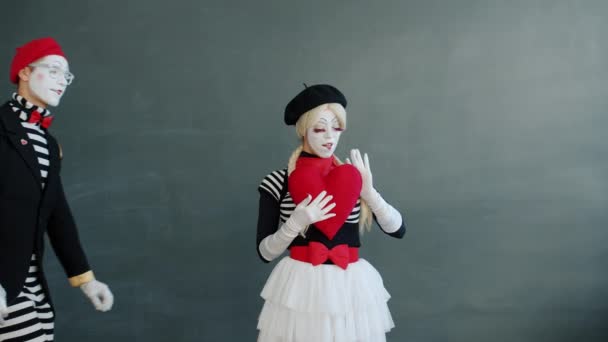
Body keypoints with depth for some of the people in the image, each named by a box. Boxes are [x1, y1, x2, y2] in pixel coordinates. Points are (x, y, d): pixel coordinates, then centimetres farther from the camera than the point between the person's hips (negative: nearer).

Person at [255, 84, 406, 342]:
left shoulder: (352, 178, 5)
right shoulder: (278, 183, -3)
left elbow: (398, 229, 1)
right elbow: (264, 252, -3)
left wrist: (368, 192, -11)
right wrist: (296, 222, -17)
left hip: (352, 288, 3)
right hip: (300, 287, -2)